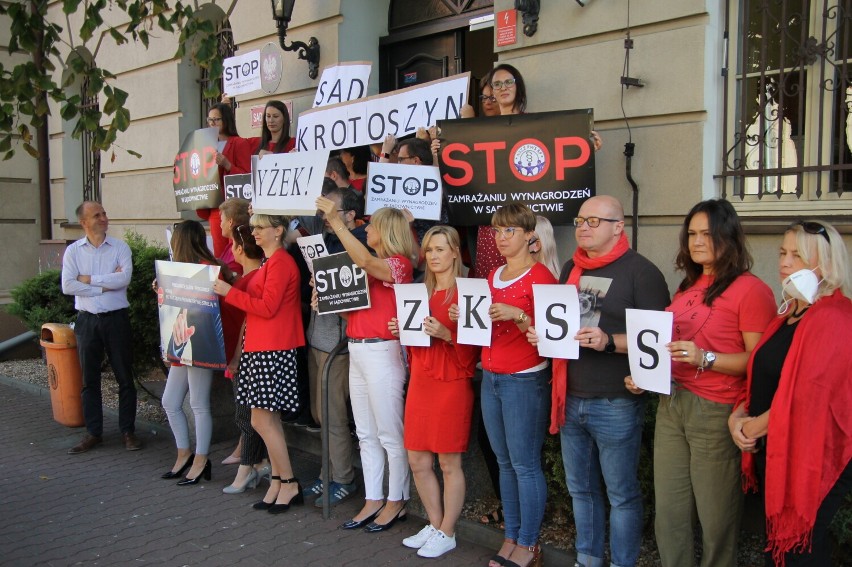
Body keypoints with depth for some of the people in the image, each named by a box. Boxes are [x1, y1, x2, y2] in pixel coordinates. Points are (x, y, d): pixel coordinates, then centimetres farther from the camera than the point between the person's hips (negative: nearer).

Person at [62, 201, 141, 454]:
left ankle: (128, 431, 16)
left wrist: (88, 279, -11)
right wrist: (106, 285, -12)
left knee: (125, 377, 5)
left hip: (116, 318, -1)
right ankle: (93, 433, 21)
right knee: (89, 379, 10)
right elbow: (67, 286, -10)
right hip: (87, 320, 2)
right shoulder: (73, 251, 2)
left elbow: (124, 278, -17)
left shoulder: (120, 248, -1)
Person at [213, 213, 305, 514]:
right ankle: (278, 483, 19)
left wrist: (229, 292, -14)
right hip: (261, 347, 10)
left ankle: (288, 483, 5)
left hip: (272, 350, -10)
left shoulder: (280, 262, -13)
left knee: (261, 419, -6)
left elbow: (268, 307, -17)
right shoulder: (269, 262, 18)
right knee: (269, 418, 11)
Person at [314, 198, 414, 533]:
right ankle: (373, 501, 22)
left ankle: (396, 502, 13)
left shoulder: (399, 263, -8)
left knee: (389, 433, 1)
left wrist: (335, 221, -28)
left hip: (381, 352, -9)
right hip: (357, 352, 9)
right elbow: (349, 299, 12)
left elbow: (365, 261, -27)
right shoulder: (369, 268, 17)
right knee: (366, 434, 13)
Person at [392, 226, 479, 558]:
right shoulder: (421, 293, 14)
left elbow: (473, 344, -11)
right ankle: (434, 525, 26)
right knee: (418, 461, 10)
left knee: (449, 462, 2)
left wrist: (446, 334, -25)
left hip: (451, 385, -7)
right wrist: (401, 330, 4)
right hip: (420, 383, 7)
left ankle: (447, 534, 16)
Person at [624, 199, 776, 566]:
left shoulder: (750, 289, -9)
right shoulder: (687, 287, 14)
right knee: (669, 515, 13)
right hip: (671, 404, 7)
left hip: (717, 412, -7)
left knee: (716, 519, 4)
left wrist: (705, 358, -24)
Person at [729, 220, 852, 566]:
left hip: (808, 459, -9)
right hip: (773, 454, 9)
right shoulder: (789, 314, 13)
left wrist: (751, 426, -10)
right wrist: (739, 415, -1)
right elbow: (763, 379, 17)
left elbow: (808, 397, -23)